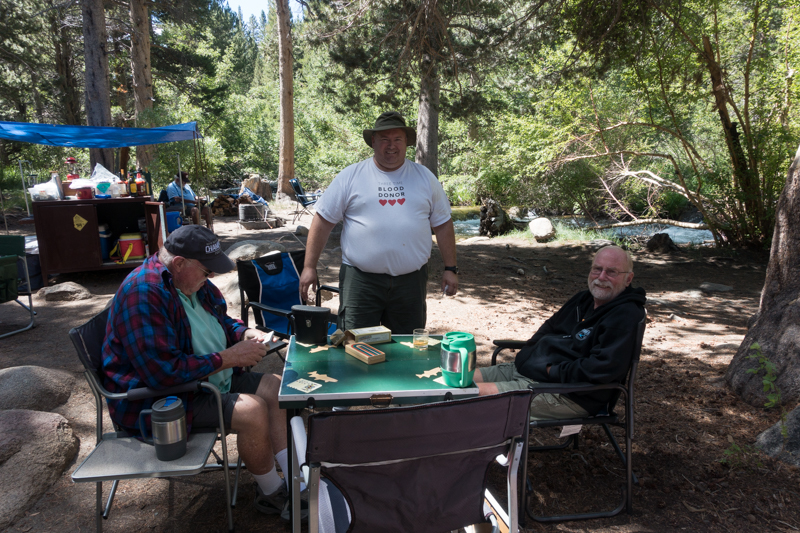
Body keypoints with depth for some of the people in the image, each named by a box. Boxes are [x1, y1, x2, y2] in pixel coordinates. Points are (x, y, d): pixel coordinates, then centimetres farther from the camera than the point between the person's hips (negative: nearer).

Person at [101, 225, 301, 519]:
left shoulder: (192, 280, 2)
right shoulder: (144, 294, -27)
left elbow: (222, 321, 18)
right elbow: (164, 373, -32)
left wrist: (246, 333, -5)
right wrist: (230, 357, -25)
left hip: (211, 378, 10)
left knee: (275, 388, -2)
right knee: (254, 411, -24)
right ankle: (272, 494, 0)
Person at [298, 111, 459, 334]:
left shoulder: (425, 177, 9)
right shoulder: (350, 176, 1)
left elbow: (443, 224, 11)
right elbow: (323, 220, 2)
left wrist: (450, 269, 6)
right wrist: (309, 267, -3)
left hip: (411, 280, 2)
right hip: (361, 279, -2)